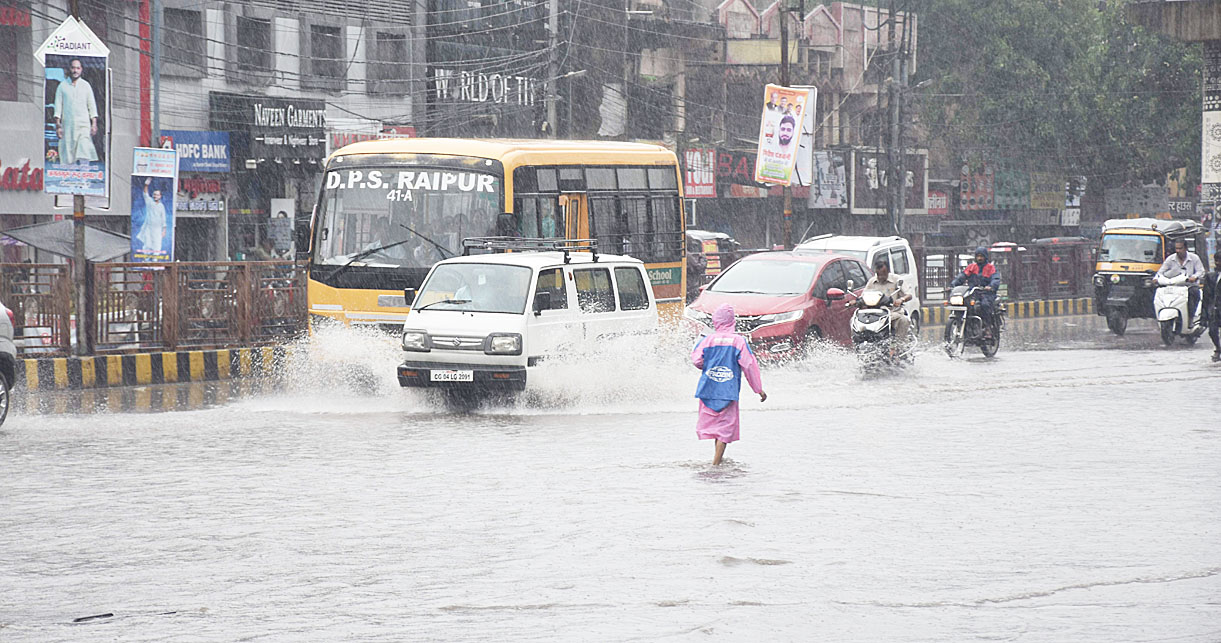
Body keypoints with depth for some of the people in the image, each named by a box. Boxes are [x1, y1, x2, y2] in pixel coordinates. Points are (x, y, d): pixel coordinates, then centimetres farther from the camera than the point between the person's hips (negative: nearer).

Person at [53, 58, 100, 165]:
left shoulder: (86, 85, 11)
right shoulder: (62, 86, 9)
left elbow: (92, 105, 11)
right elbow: (58, 106, 7)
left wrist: (94, 124, 1)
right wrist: (58, 125, -2)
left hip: (83, 124, 0)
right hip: (67, 125, 0)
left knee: (84, 156, -14)